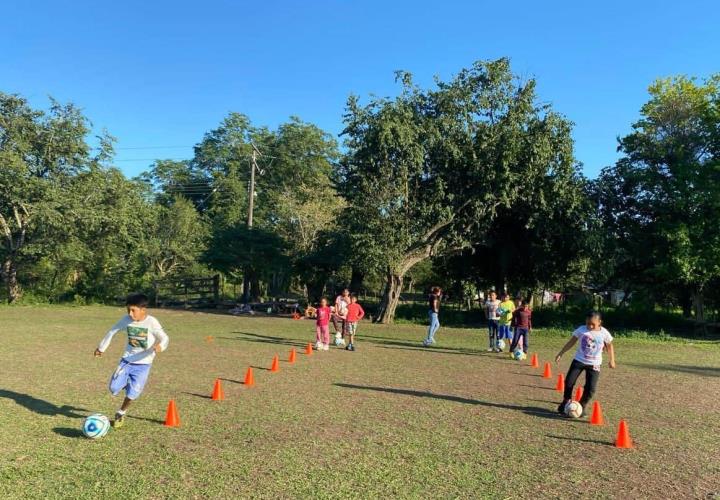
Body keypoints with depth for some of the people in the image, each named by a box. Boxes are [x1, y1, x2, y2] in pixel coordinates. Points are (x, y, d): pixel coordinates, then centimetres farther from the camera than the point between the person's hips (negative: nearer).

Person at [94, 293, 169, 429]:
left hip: (143, 363, -3)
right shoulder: (126, 320, -6)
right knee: (114, 388, -7)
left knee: (132, 394, -5)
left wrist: (160, 346, -43)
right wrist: (101, 348, 19)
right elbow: (112, 332, 10)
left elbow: (165, 338, -20)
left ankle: (121, 413, 25)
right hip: (127, 360, 3)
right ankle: (127, 383, 28)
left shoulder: (151, 322, -18)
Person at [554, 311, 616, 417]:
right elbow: (571, 342, 0)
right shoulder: (581, 330, -9)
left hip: (594, 364, 0)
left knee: (591, 388, -7)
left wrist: (612, 360, 8)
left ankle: (581, 406, 15)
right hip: (579, 360, 1)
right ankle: (566, 402, 18)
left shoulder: (604, 333, -8)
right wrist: (560, 353, 0)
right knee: (569, 381, -4)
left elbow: (609, 346, 9)